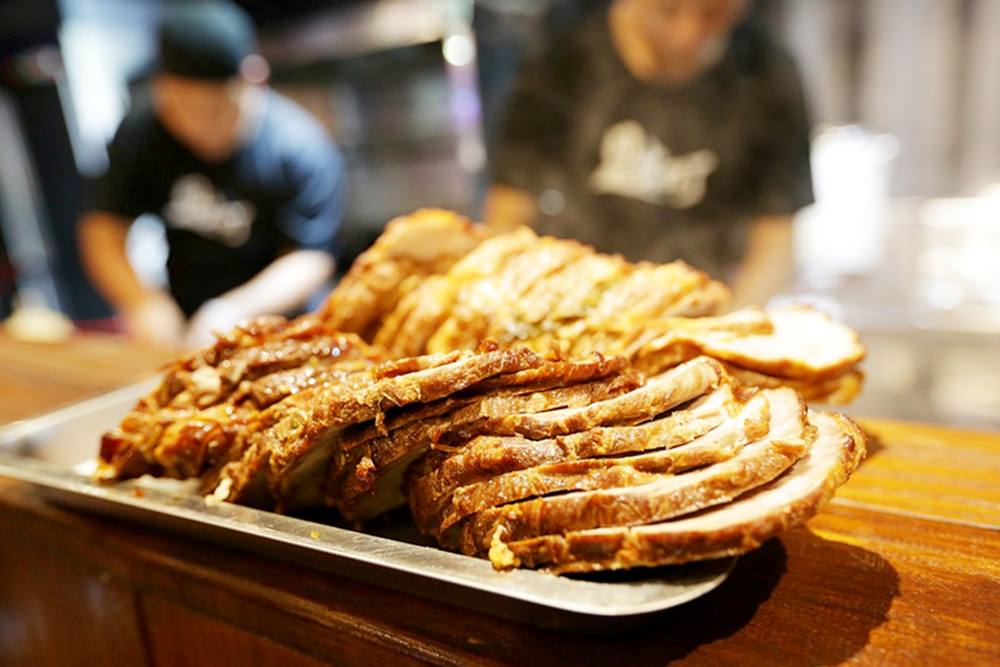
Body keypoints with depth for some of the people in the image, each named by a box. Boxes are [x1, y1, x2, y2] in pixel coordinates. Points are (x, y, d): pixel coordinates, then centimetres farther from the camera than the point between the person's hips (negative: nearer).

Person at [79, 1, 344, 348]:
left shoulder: (302, 146, -16)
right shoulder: (140, 133, -3)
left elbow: (310, 258, -16)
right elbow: (103, 227, 1)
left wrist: (236, 309, -29)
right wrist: (142, 302, -17)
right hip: (181, 323, 3)